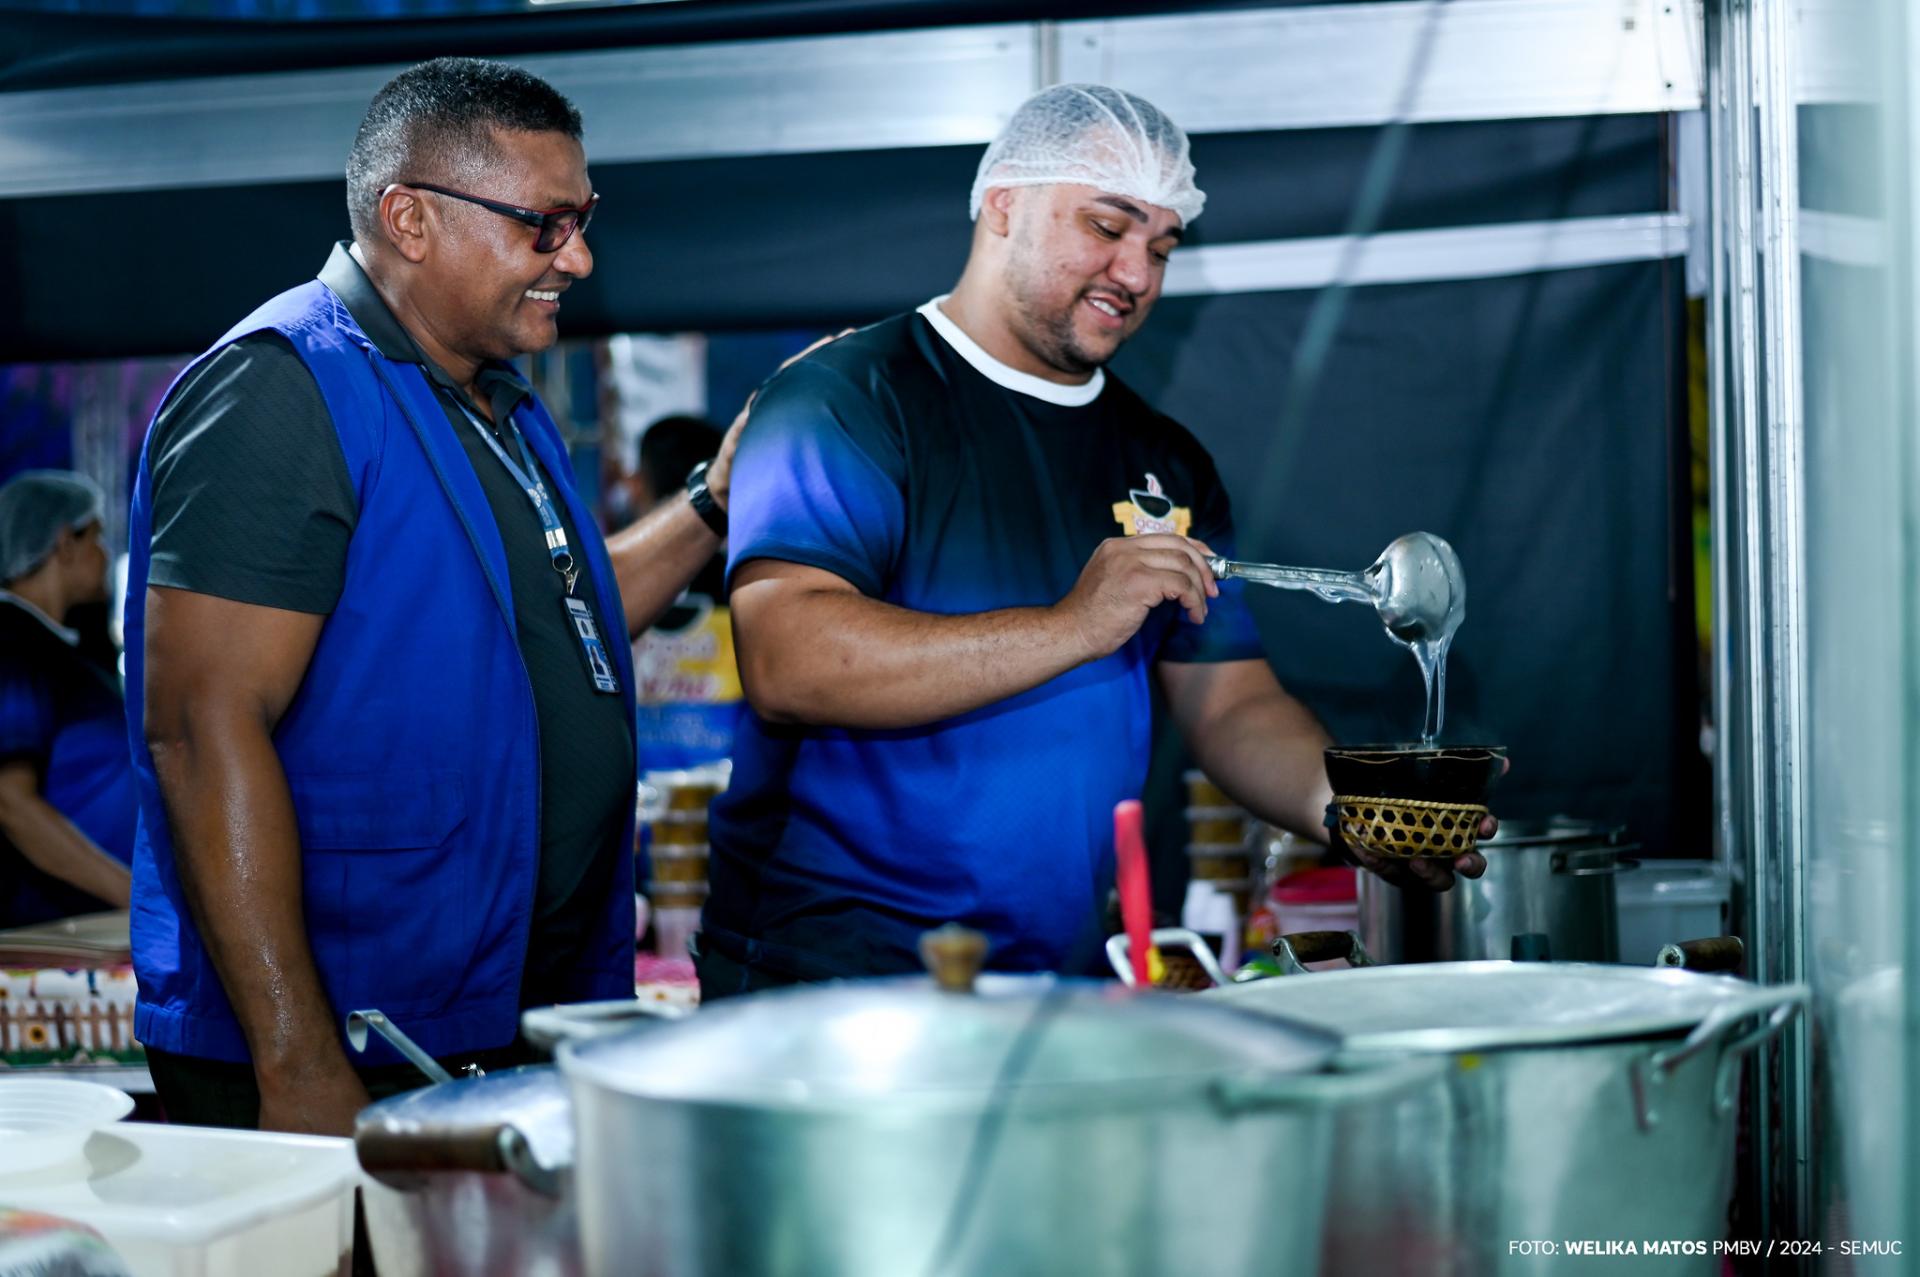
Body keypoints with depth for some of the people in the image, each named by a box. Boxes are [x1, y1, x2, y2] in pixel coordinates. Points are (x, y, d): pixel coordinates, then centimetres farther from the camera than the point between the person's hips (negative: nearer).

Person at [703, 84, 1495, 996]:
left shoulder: (1163, 461, 16)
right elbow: (786, 663, -20)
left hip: (1062, 977, 6)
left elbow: (1229, 706, 15)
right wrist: (1074, 628, -25)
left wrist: (1353, 813, -6)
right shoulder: (847, 400, -6)